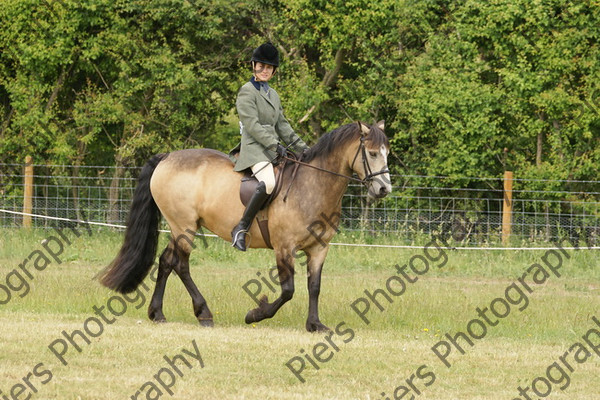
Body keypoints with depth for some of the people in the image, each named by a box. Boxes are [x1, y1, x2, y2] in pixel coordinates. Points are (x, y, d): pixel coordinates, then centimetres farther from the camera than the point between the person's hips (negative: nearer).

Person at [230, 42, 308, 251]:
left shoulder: (273, 94, 20)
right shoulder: (247, 92, -5)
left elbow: (282, 126, 23)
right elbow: (252, 125, -14)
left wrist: (302, 147, 12)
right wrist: (275, 146, -19)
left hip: (273, 148, 9)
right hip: (254, 148, -9)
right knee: (268, 182, -34)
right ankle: (241, 228, -28)